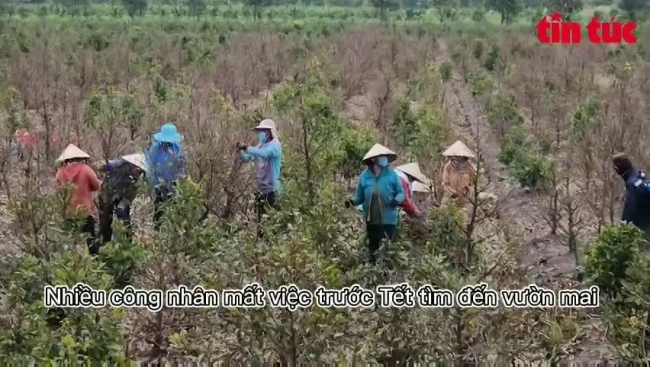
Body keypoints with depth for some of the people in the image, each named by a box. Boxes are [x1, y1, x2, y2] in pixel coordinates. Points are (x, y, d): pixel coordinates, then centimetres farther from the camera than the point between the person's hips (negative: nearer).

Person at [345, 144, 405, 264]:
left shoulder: (391, 174, -6)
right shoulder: (365, 176, -1)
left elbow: (401, 193, 0)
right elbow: (360, 196, 7)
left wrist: (397, 200, -21)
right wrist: (352, 201, -13)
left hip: (388, 218, -3)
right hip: (371, 219, 3)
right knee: (373, 247, 14)